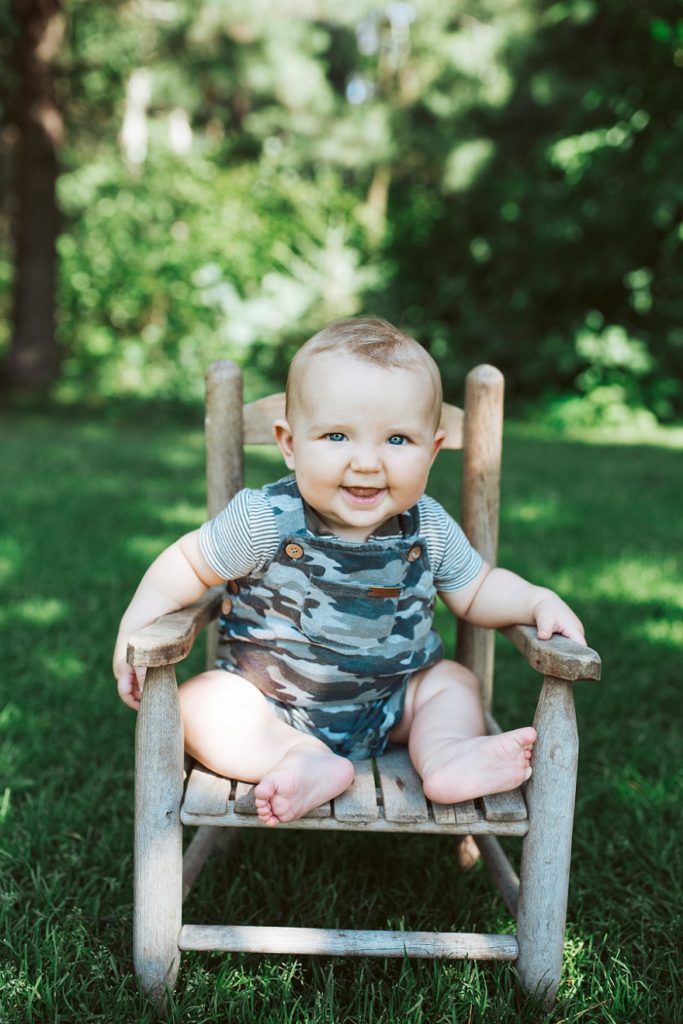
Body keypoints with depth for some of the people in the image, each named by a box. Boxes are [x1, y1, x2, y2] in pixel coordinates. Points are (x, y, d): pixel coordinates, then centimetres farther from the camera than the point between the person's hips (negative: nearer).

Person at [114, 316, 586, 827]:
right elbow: (190, 563, -8)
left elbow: (477, 590, 4)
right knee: (198, 703, -23)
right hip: (274, 707, -3)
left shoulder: (430, 530, -11)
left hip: (388, 704, 3)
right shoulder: (264, 521, -22)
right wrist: (136, 629, -19)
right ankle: (309, 762, -35)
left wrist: (539, 601, -12)